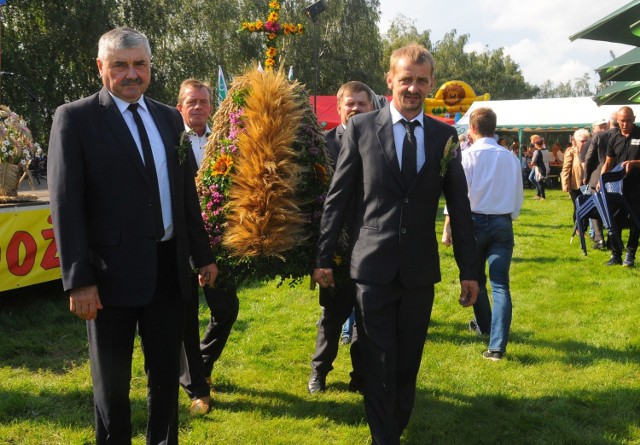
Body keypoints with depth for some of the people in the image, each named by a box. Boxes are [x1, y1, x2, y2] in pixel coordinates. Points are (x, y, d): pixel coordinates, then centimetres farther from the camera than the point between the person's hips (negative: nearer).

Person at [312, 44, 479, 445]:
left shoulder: (445, 136, 4)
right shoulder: (361, 128, -2)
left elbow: (460, 206, 6)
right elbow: (338, 198, 0)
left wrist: (470, 270, 5)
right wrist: (324, 257, -1)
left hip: (420, 269, 3)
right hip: (373, 265, -2)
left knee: (409, 362, 14)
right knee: (379, 365, 4)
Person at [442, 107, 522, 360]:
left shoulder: (468, 156, -7)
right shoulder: (510, 158, 3)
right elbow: (518, 195, 11)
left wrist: (448, 228, -7)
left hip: (474, 221, -2)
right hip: (503, 223, 2)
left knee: (476, 279, 19)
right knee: (500, 285, -1)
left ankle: (484, 326, 40)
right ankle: (497, 345, -9)